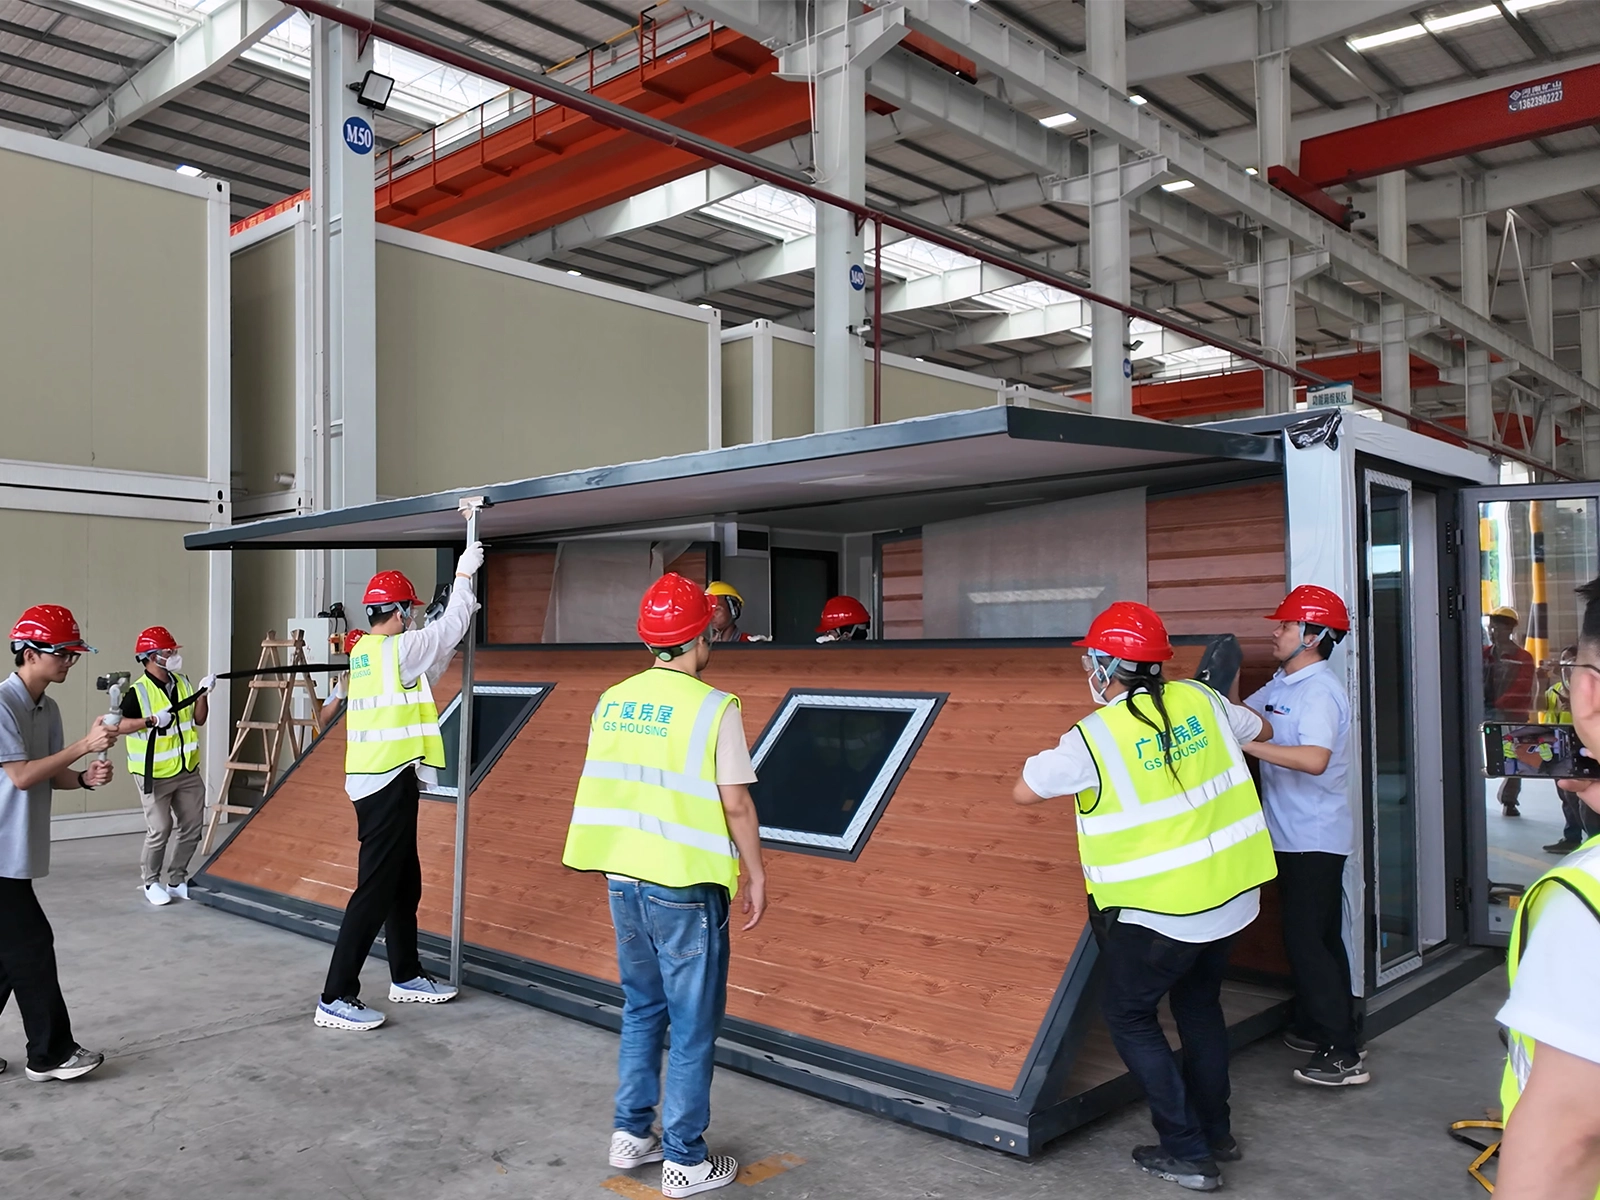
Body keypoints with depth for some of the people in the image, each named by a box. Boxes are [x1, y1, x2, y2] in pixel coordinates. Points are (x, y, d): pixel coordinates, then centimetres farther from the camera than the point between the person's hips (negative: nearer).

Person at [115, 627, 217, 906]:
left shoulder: (182, 683, 5)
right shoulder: (138, 692, -14)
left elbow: (198, 720, 8)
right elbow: (118, 726, -20)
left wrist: (203, 695, -6)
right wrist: (151, 720, -29)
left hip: (187, 771, 6)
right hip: (155, 775, -6)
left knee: (192, 827, 8)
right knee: (160, 830, -5)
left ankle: (177, 880, 22)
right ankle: (150, 883, 15)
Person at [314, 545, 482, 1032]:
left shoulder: (364, 653, 12)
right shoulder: (396, 649, -14)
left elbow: (425, 672, 23)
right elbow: (449, 629, -2)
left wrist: (458, 621, 25)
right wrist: (464, 576, 10)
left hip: (375, 781, 10)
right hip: (389, 784, -10)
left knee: (404, 882, 18)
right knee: (374, 890, -7)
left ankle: (406, 976, 30)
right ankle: (336, 998, -4)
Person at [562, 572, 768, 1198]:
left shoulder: (611, 701, 4)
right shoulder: (713, 708, -15)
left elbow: (607, 787, 11)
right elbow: (735, 803, -14)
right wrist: (756, 873, -2)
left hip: (623, 878, 6)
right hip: (684, 886, -6)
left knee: (641, 1009, 21)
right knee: (693, 1024, 7)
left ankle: (631, 1134, 30)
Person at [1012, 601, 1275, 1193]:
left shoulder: (1093, 737, -18)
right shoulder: (1198, 699, -2)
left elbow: (1023, 791, -8)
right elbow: (1259, 729, 18)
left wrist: (1061, 759, 7)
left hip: (1159, 911, -7)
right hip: (1230, 894, 7)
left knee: (1128, 1015, 12)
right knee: (1200, 1006, 24)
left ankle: (1187, 1152, 13)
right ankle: (1215, 1133, 35)